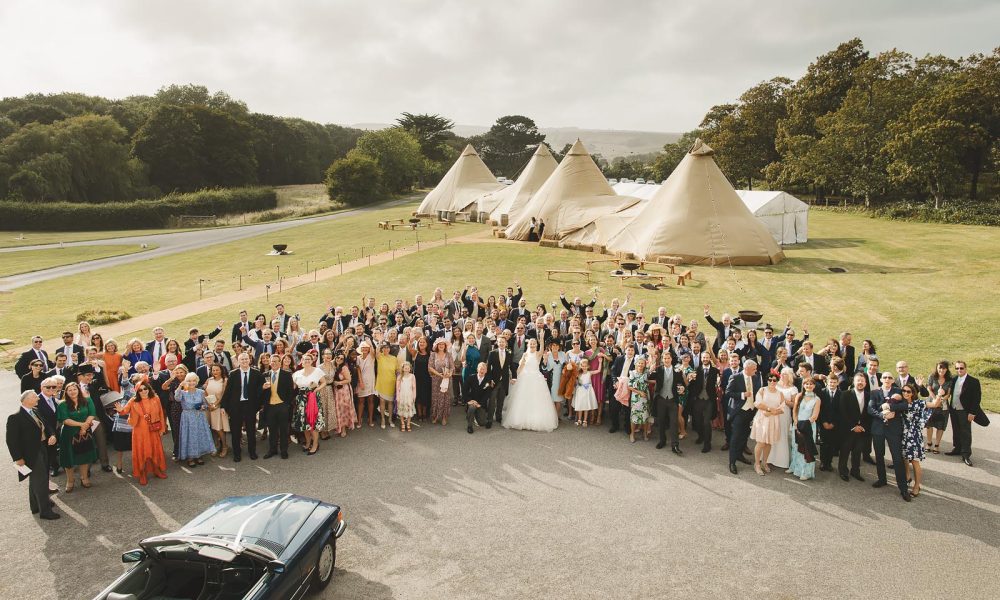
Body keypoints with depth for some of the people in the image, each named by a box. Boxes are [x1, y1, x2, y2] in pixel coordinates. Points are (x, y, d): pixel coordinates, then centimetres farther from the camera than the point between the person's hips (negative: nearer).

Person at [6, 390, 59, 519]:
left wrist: (52, 435, -9)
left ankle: (36, 506, 37)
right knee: (41, 480, -5)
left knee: (36, 480, 22)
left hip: (42, 449, 9)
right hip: (31, 454, -9)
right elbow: (11, 440, -19)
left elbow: (45, 426, 13)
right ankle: (45, 510, 4)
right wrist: (18, 458, -19)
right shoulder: (15, 417, -19)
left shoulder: (35, 412, 5)